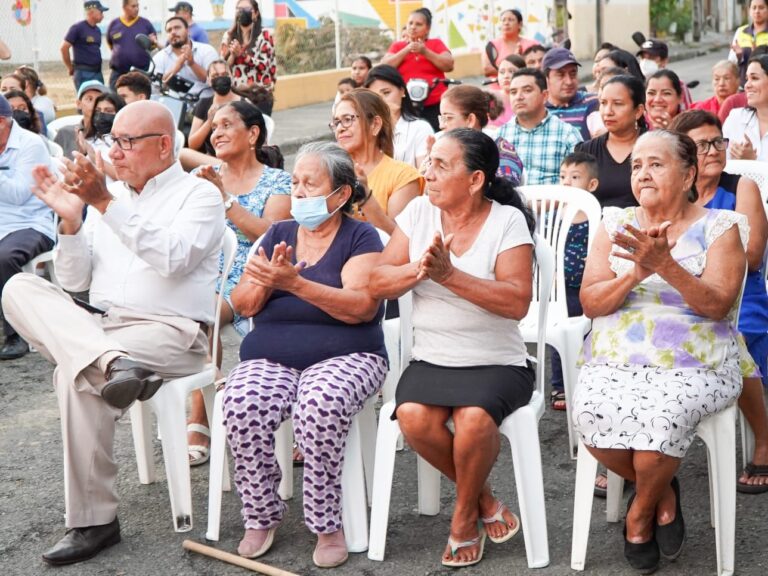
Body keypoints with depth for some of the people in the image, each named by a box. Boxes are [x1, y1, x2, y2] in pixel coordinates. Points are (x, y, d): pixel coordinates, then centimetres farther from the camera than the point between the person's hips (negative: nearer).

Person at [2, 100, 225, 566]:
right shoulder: (112, 195, 18)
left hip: (170, 332, -6)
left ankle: (94, 520, -28)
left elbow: (172, 258, -20)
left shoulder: (199, 195, 1)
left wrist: (105, 204, -23)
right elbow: (75, 282, 13)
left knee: (77, 373, -33)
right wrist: (71, 219, -3)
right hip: (97, 325, 6)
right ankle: (112, 362, -43)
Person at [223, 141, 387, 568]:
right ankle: (262, 517, -9)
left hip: (343, 356, -3)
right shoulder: (278, 234, 18)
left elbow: (362, 306, -13)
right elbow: (243, 306, 12)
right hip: (270, 357, 4)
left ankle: (328, 527, -20)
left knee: (321, 405, -36)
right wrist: (266, 281, -10)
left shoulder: (360, 237, 4)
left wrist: (294, 283, -20)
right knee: (242, 406, -28)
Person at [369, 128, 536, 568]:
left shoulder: (507, 220, -6)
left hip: (497, 362, -3)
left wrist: (448, 274, -24)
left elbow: (517, 301, -19)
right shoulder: (419, 211, 6)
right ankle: (484, 498, 1)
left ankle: (465, 518, -2)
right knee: (413, 417, -27)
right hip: (431, 361, 4)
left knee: (474, 418, -33)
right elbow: (379, 284, 1)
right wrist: (418, 270, -19)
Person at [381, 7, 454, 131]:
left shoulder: (436, 43, 10)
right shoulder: (397, 46, 13)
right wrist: (407, 50, -7)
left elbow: (449, 66, -3)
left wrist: (425, 52, -10)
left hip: (435, 105, 0)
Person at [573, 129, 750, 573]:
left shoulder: (719, 227, 3)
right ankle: (662, 491, 0)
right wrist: (635, 273, -15)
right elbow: (590, 303, 3)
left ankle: (642, 510, -1)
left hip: (694, 365, -2)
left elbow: (717, 306, -10)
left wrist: (666, 265, -23)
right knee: (591, 411, -30)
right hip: (615, 361, 3)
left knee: (662, 415, -34)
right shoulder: (616, 224, 11)